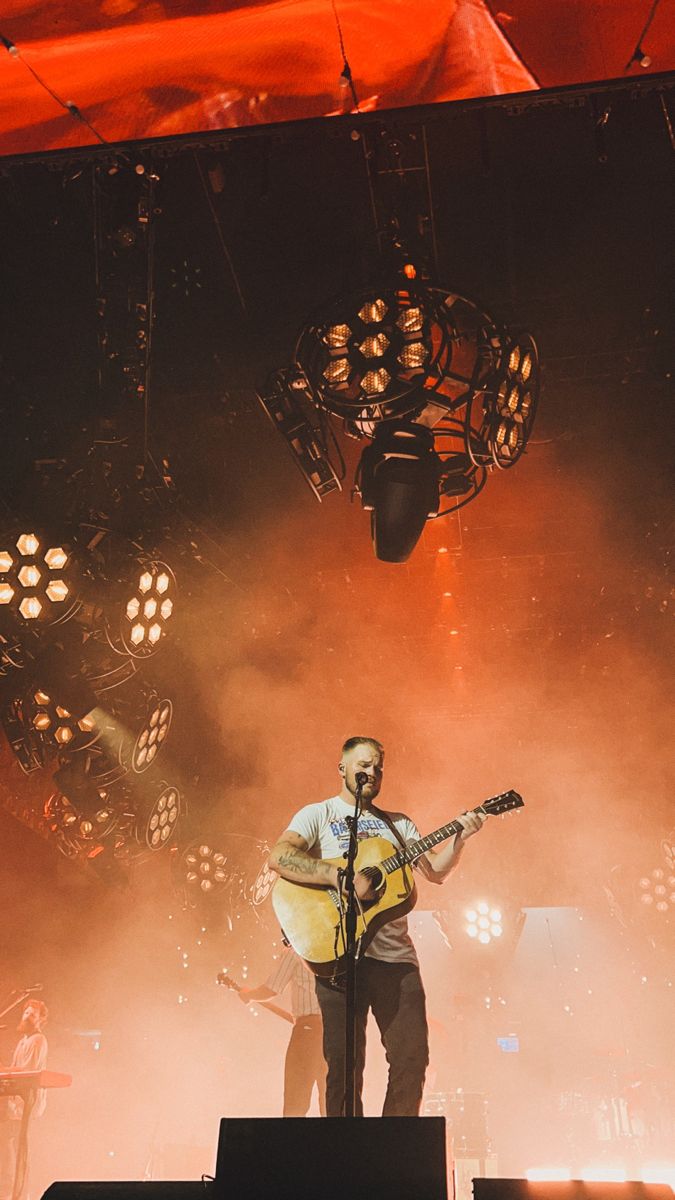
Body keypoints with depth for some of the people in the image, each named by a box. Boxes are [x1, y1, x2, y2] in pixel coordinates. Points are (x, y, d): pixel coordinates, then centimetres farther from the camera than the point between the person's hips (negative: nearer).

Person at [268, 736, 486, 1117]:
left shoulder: (399, 824, 18)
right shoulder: (318, 814, 3)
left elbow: (436, 871, 11)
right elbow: (279, 857, -14)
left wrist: (460, 838, -7)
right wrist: (340, 876, -25)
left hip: (396, 955, 4)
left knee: (413, 1058, 2)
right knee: (344, 1064, 0)